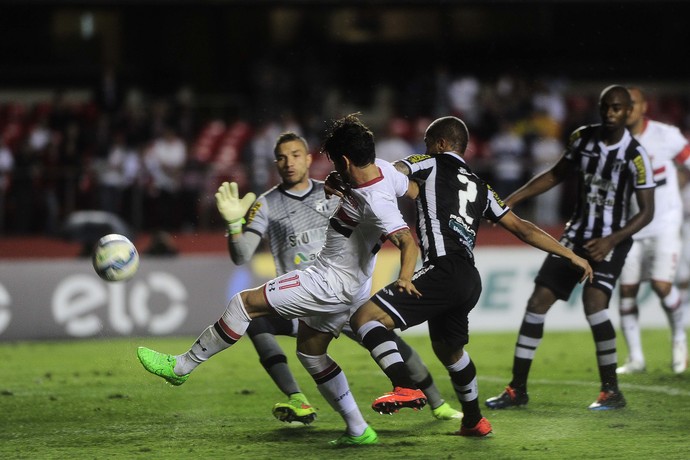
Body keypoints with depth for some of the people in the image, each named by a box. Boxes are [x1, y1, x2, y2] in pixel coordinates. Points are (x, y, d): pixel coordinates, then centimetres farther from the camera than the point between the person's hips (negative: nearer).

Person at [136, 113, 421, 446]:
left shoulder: (375, 204, -29)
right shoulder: (383, 169, -3)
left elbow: (408, 241, -38)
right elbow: (410, 187, 19)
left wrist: (405, 278, -54)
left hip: (330, 284, -10)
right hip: (348, 288, 10)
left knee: (244, 303, -7)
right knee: (310, 352, 21)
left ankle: (181, 367, 2)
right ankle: (358, 431, 20)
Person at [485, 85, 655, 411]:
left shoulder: (635, 156, -15)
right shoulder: (582, 138, 0)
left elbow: (647, 211, -13)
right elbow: (556, 175, 15)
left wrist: (611, 240, -24)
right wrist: (513, 199, 7)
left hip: (611, 242, -5)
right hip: (576, 235, 6)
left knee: (594, 303, -26)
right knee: (538, 301, -1)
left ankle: (611, 391, -12)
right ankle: (517, 389, 10)